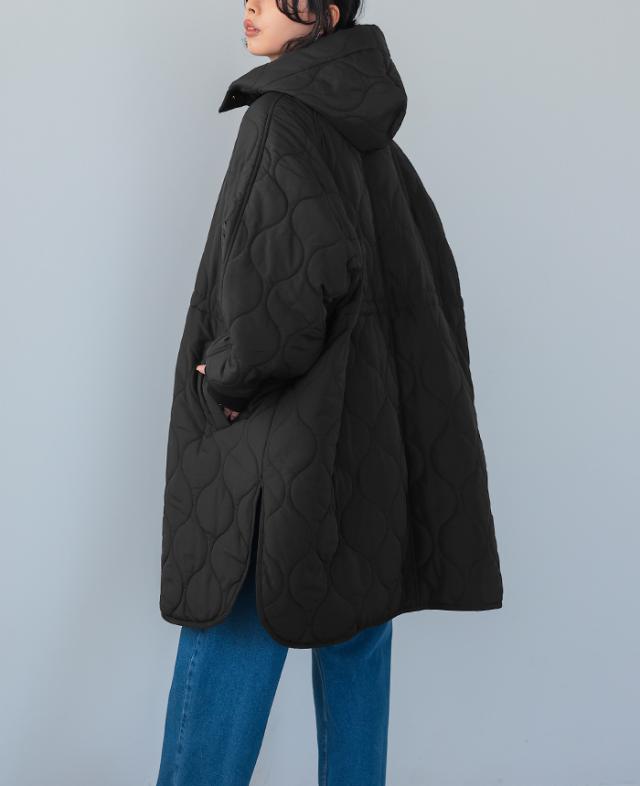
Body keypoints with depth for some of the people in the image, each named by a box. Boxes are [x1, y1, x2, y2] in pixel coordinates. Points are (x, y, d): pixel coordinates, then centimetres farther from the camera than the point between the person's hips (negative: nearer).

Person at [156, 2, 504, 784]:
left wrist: (231, 374, -12)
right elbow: (431, 274, 16)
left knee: (227, 652, 0)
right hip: (372, 440, 8)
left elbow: (314, 265, -25)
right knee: (353, 640, 13)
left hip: (295, 438, -8)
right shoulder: (368, 131, 13)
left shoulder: (283, 116, -12)